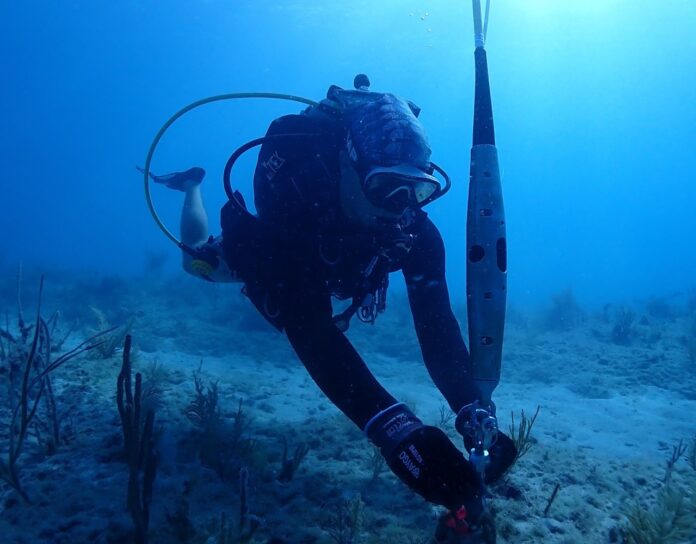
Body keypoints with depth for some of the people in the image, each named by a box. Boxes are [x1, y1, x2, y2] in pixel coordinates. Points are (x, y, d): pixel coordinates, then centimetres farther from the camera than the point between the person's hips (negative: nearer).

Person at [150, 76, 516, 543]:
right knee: (198, 261, 22)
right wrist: (397, 432, -70)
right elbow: (309, 329, -60)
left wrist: (474, 414, -54)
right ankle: (194, 186, 49)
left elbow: (437, 323, -38)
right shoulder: (293, 194, -50)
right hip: (264, 250, -3)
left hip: (328, 262, 4)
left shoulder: (414, 230, -37)